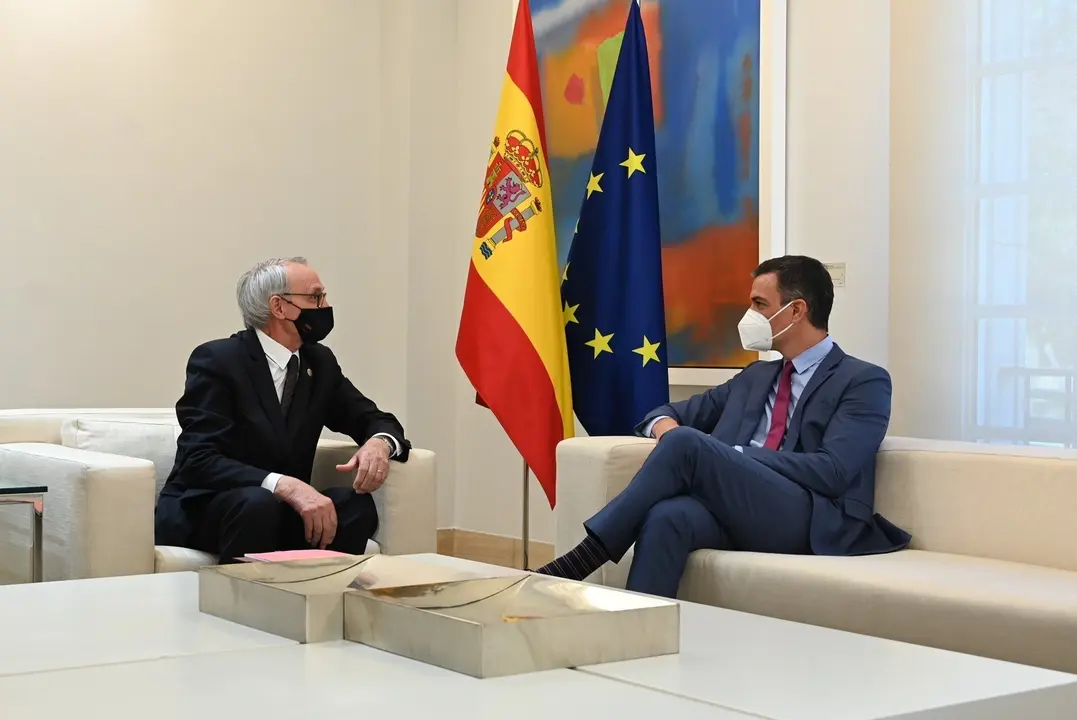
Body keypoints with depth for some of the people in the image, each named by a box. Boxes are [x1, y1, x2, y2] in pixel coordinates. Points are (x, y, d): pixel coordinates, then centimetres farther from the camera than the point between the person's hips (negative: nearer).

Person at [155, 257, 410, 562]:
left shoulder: (319, 361, 5)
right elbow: (199, 461, -24)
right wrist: (287, 486, -38)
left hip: (280, 509, 5)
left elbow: (376, 420, 10)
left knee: (356, 503, -22)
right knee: (257, 502, -37)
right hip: (200, 512, -5)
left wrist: (380, 442, -17)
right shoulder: (216, 360, -14)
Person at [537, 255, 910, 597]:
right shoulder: (754, 377, 26)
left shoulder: (864, 382, 5)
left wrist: (731, 457, -11)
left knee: (687, 443, -27)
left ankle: (584, 557, -25)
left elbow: (832, 472, -10)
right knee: (667, 516, -32)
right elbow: (672, 413, 28)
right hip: (737, 508, 5)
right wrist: (665, 425, 1)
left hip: (811, 521, -5)